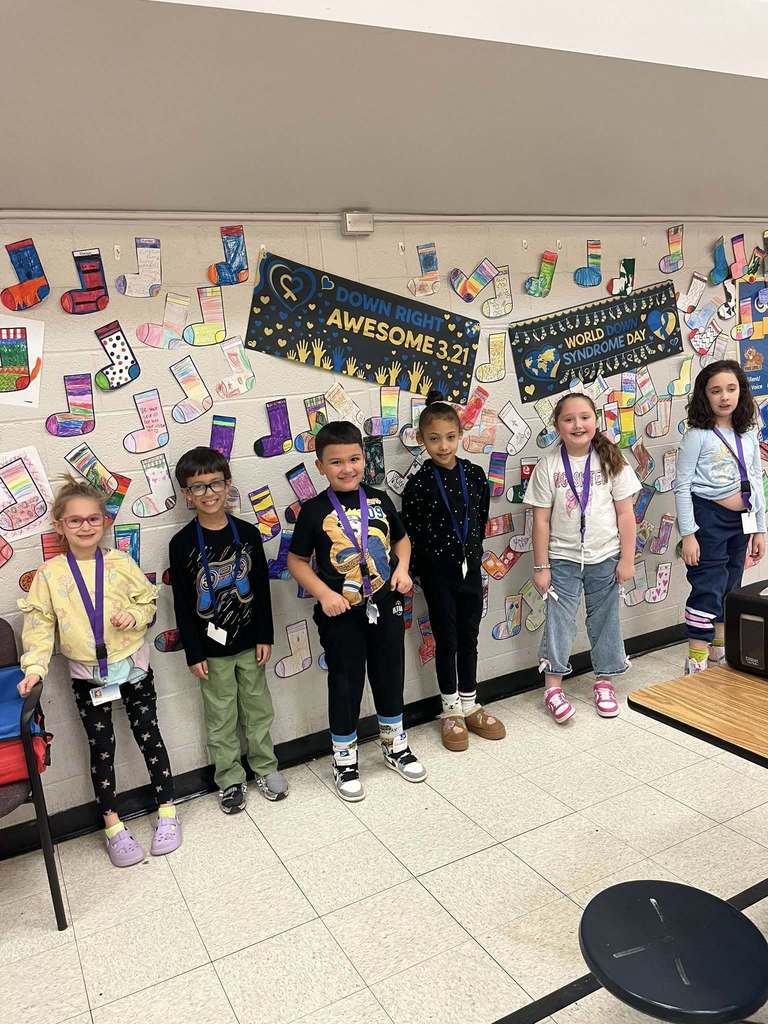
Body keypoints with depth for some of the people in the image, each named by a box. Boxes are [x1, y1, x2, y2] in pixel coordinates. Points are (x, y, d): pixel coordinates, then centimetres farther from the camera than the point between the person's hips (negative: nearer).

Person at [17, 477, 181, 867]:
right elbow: (38, 625, -6)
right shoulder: (49, 573, -6)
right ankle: (113, 826, 26)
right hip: (86, 676, 0)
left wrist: (135, 616, -17)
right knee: (101, 748, 11)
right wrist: (35, 667, -17)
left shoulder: (120, 562, -5)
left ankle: (167, 812, 25)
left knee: (149, 736, 9)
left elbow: (149, 600, 3)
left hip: (132, 667, 0)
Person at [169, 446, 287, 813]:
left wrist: (265, 637, 0)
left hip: (249, 642, 2)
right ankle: (230, 780, 27)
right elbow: (182, 603, -7)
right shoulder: (182, 543, -10)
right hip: (211, 648, -2)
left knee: (258, 708, 15)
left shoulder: (246, 533, -4)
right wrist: (193, 653, -7)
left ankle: (265, 768, 33)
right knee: (221, 718, 10)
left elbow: (262, 587, 1)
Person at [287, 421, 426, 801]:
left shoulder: (379, 500, -1)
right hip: (341, 614, -3)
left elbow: (401, 538, 14)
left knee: (390, 676, 18)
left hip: (385, 607, 4)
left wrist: (402, 568, -4)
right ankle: (344, 760, 29)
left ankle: (396, 746, 40)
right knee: (345, 684, 9)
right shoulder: (315, 510, -10)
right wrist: (323, 593, -16)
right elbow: (296, 561, -4)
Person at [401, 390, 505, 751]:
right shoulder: (418, 484, -13)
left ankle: (469, 705, 28)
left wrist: (473, 550, 12)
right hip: (438, 571, -3)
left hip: (470, 566, 4)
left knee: (469, 637, 13)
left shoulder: (474, 473, -2)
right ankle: (451, 711, 22)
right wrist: (416, 571, -8)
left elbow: (482, 517, 9)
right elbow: (411, 533, -8)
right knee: (446, 640, 7)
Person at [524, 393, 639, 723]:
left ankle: (604, 682, 30)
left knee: (604, 620, 13)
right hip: (563, 559, -1)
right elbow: (541, 520, -5)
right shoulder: (548, 466, -7)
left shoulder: (611, 461, -4)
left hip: (605, 559, 1)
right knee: (558, 622, 3)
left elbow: (625, 513, -1)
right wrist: (540, 566, -5)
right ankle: (553, 687, 16)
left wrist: (627, 559, -2)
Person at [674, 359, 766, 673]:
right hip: (708, 518, -6)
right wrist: (688, 534, -16)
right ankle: (696, 665, 2)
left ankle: (719, 656, 29)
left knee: (729, 589, 15)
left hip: (741, 521, 6)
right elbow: (682, 487, -12)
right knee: (708, 590, -6)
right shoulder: (698, 436, -9)